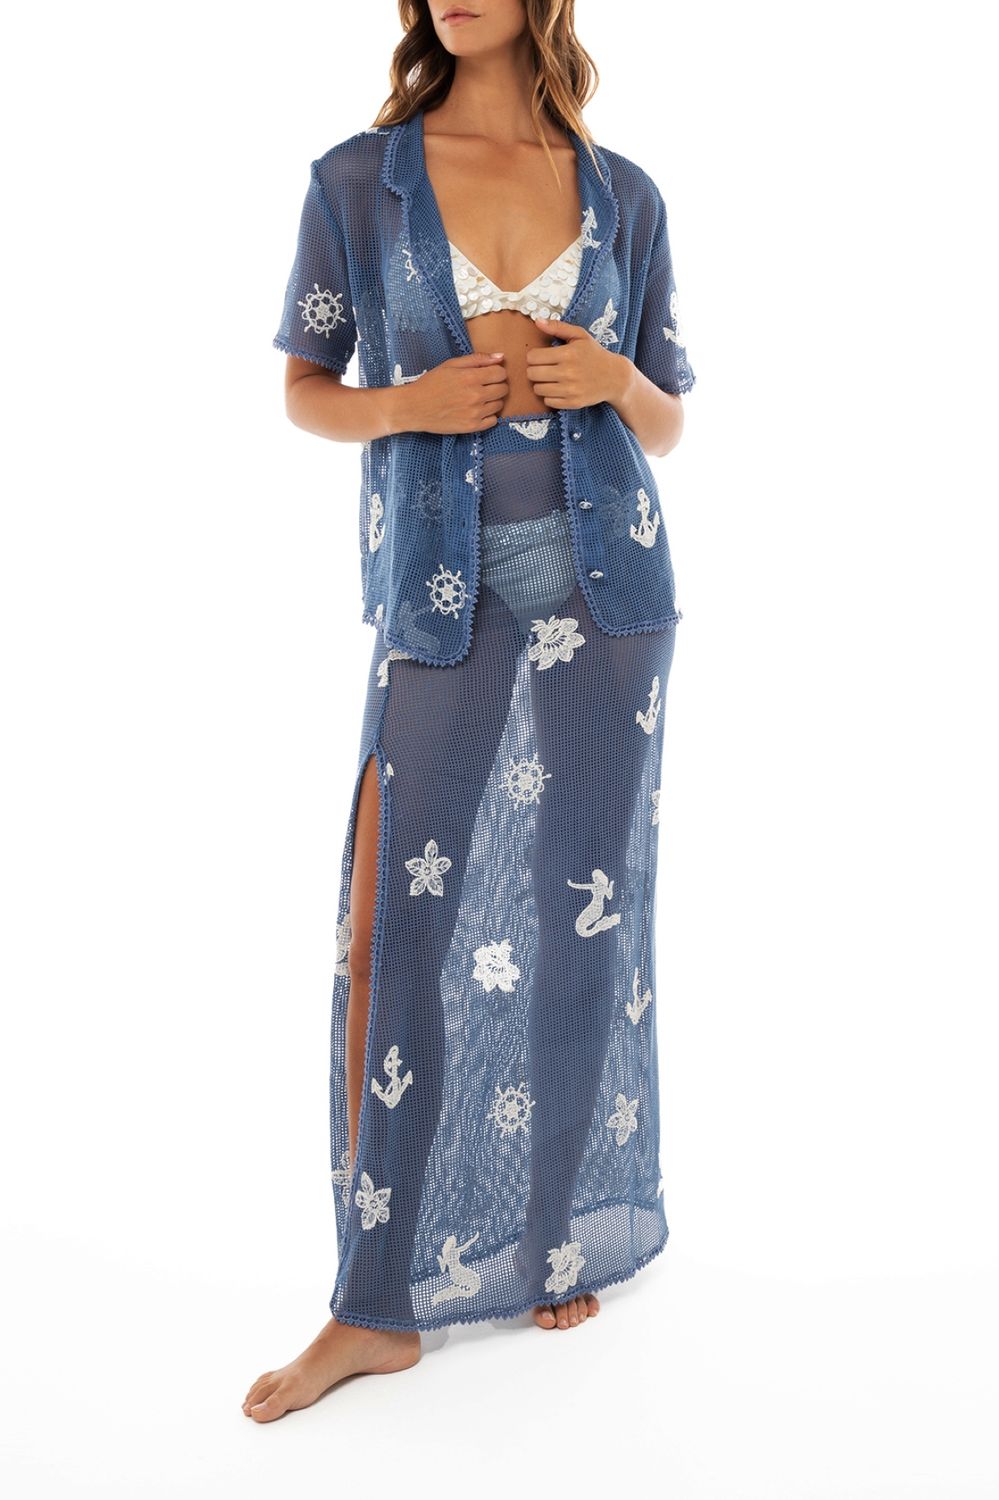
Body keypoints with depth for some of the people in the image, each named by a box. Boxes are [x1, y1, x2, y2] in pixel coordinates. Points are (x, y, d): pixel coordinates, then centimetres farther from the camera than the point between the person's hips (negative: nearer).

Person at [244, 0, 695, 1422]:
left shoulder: (622, 194, 7)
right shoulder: (357, 181, 3)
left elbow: (667, 420, 13)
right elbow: (307, 391, 8)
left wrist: (611, 377, -9)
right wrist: (405, 404, -12)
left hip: (604, 587, 2)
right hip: (442, 596, -1)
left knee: (582, 922, 6)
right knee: (399, 930, -4)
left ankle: (558, 1239, 25)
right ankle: (380, 1307, 9)